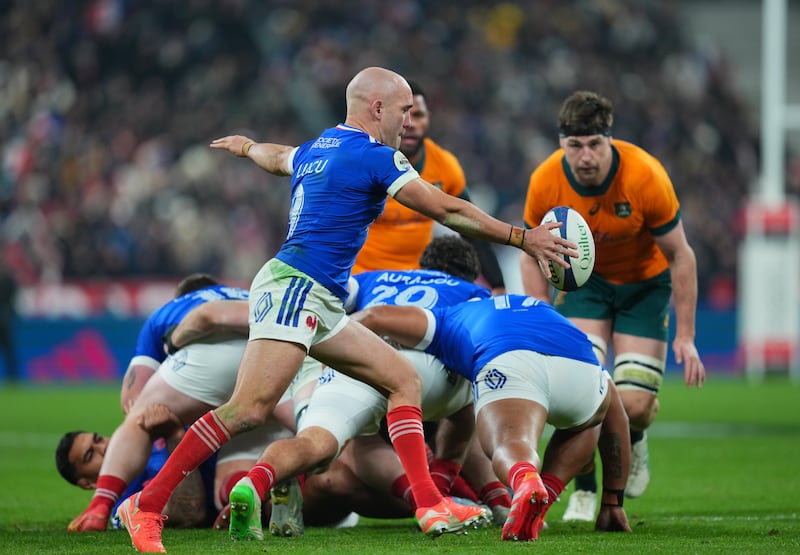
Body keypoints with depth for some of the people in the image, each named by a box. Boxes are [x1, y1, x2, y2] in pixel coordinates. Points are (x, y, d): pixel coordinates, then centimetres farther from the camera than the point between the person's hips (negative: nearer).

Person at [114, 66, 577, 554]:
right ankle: (146, 505, -20)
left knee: (403, 379, 8)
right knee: (250, 410, -21)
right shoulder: (375, 157, -8)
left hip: (322, 305, 11)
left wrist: (246, 146, 66)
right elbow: (447, 211, -8)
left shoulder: (316, 149, 19)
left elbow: (278, 157, 43)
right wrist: (522, 238, -1)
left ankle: (430, 505, 0)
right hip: (293, 288, -11)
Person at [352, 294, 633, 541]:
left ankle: (526, 482, -55)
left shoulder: (450, 319, 40)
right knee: (583, 422, 32)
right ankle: (540, 504, 7)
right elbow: (615, 417, 43)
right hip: (580, 366, 3)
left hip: (508, 364, -3)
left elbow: (374, 317, 24)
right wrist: (613, 503, 46)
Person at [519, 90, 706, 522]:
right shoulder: (545, 182, -23)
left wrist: (685, 337, -16)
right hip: (584, 278, 1)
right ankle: (584, 491, -5)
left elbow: (680, 257, -17)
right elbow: (533, 255, -5)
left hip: (645, 283, -1)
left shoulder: (646, 177, -29)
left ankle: (632, 442, 27)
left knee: (634, 405, -12)